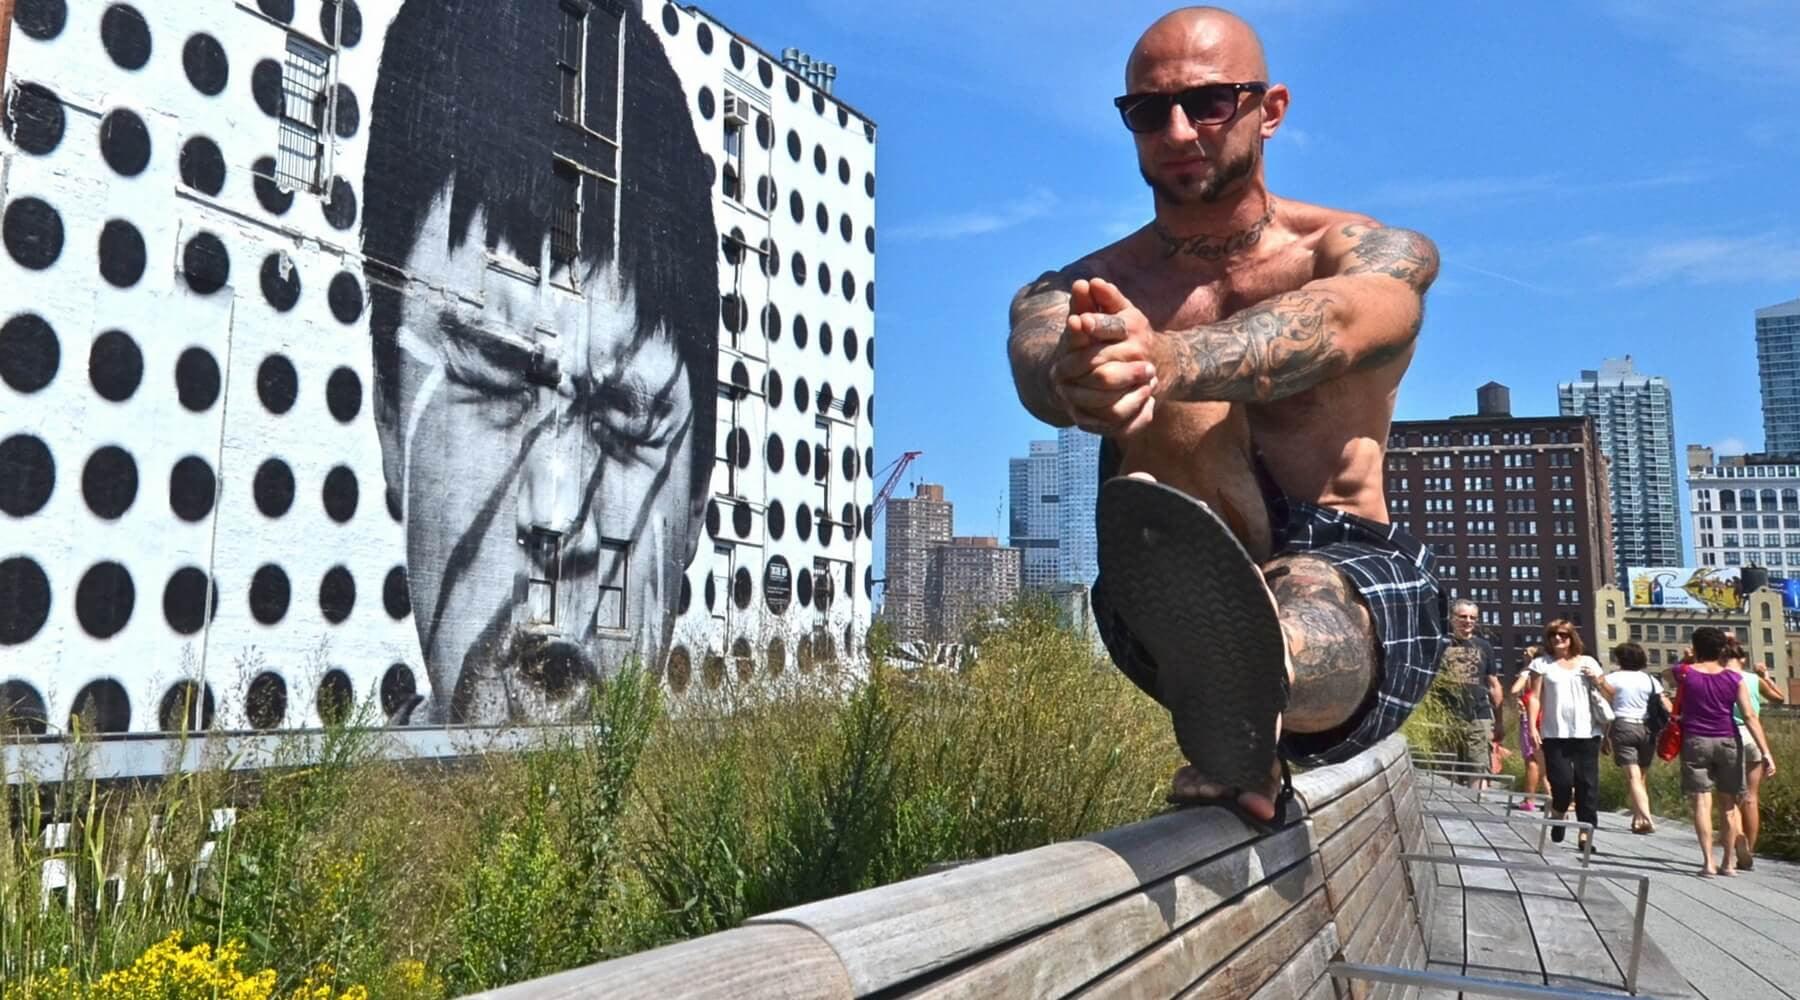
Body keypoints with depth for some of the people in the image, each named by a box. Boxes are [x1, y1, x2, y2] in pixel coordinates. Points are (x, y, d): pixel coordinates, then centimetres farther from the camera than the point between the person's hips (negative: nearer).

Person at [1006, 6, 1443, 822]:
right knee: (1174, 397, -26)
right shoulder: (1074, 294, 6)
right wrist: (1079, 377, -47)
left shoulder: (1379, 258, 3)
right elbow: (1037, 367, -21)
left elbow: (1328, 325, -24)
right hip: (1176, 603, 1)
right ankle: (1230, 676, -46)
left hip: (1351, 581, -1)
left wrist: (1162, 356, -46)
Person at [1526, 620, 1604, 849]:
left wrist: (1597, 679, -6)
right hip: (1555, 734, -1)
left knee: (1587, 784, -1)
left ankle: (1586, 834, 4)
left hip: (1587, 733, 2)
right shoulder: (1542, 664, 7)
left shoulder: (1588, 662, 11)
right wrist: (1533, 727, -7)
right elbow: (1535, 697, 3)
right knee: (1562, 782, -7)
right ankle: (1558, 818, 21)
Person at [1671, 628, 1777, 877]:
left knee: (1702, 802, -3)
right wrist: (1766, 752, -8)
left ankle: (1708, 861, -10)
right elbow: (1750, 716, -8)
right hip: (1727, 742, 1)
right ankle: (1729, 862, 19)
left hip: (1695, 742, -1)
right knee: (1728, 804, 12)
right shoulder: (1734, 678, -2)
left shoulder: (1684, 673, -3)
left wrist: (1691, 660, 23)